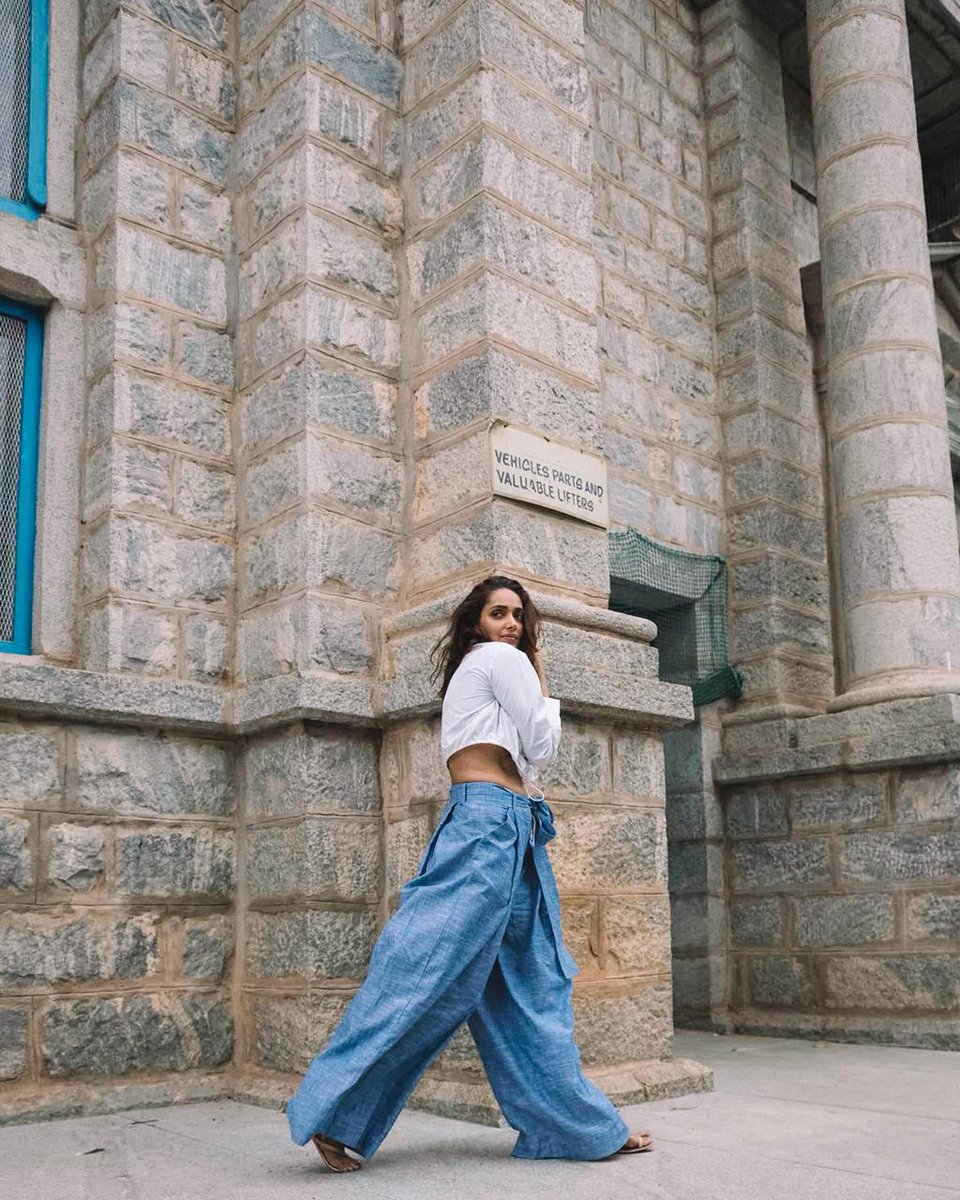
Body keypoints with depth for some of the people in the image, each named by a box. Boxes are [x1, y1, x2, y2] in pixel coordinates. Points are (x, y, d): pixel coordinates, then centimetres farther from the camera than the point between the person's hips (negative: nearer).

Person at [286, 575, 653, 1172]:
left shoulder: (469, 673, 27)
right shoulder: (501, 658, 0)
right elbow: (543, 745, -2)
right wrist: (542, 682, 8)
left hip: (513, 838, 10)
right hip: (490, 824, -10)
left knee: (532, 988, 9)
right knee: (429, 967, -13)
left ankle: (583, 1125, 13)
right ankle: (334, 1114, -10)